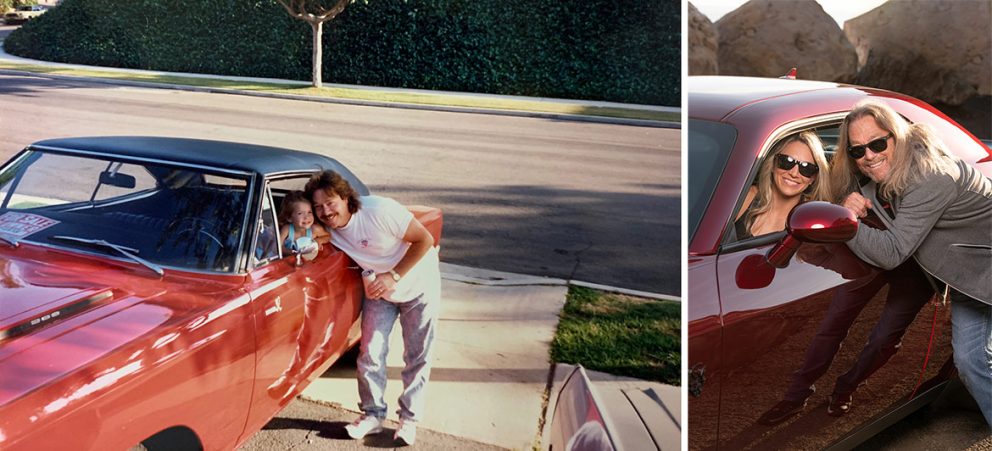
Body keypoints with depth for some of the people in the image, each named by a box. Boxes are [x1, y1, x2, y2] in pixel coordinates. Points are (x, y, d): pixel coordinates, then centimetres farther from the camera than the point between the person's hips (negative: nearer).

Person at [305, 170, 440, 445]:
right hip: (379, 289, 4)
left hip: (419, 284, -4)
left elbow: (425, 240, -26)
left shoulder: (380, 211, -32)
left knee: (417, 357, 4)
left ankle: (409, 419, 17)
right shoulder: (327, 227, -15)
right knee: (370, 353, -1)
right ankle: (373, 415, 14)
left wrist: (394, 275, -29)